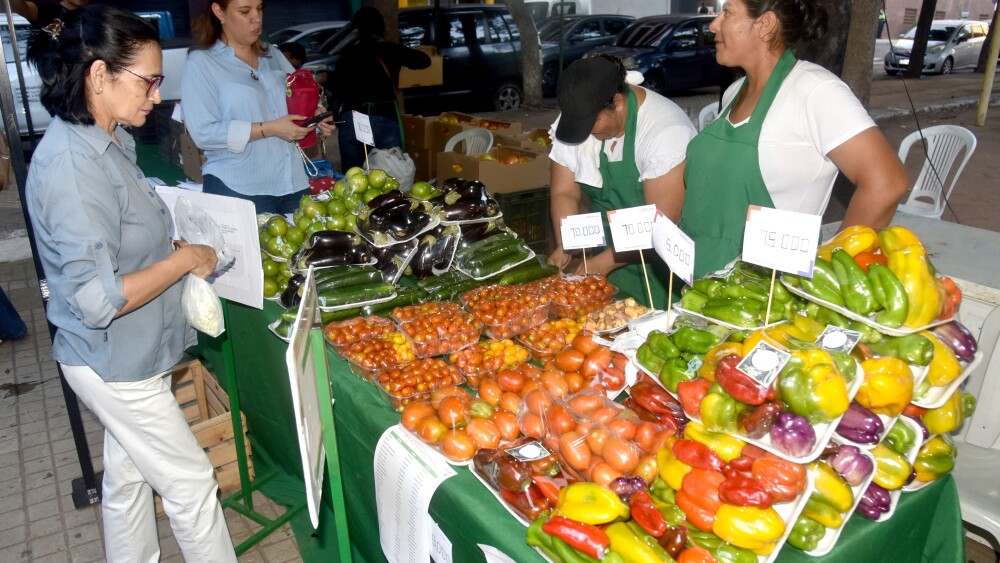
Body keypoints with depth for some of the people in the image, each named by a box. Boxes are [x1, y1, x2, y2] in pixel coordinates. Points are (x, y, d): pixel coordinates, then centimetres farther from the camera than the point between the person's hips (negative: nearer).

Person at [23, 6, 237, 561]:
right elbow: (98, 300, -29)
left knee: (128, 476, 23)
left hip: (128, 356, 9)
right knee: (191, 484, 6)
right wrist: (184, 260, -20)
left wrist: (172, 247, 2)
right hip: (114, 364, -9)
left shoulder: (106, 142, 3)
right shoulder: (71, 164, -27)